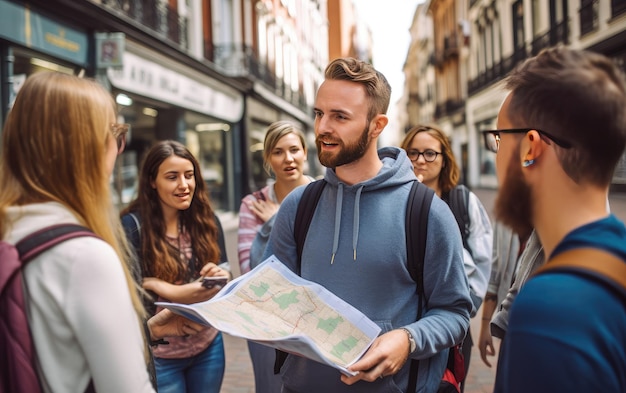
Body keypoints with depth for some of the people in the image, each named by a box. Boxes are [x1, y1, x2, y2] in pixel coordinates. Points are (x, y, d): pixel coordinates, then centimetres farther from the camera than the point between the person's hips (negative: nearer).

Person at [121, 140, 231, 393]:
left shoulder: (207, 222, 3)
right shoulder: (132, 226, -12)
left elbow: (225, 273, 8)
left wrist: (220, 277, -14)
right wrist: (175, 294, -25)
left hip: (208, 346, 5)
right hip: (158, 355, -4)